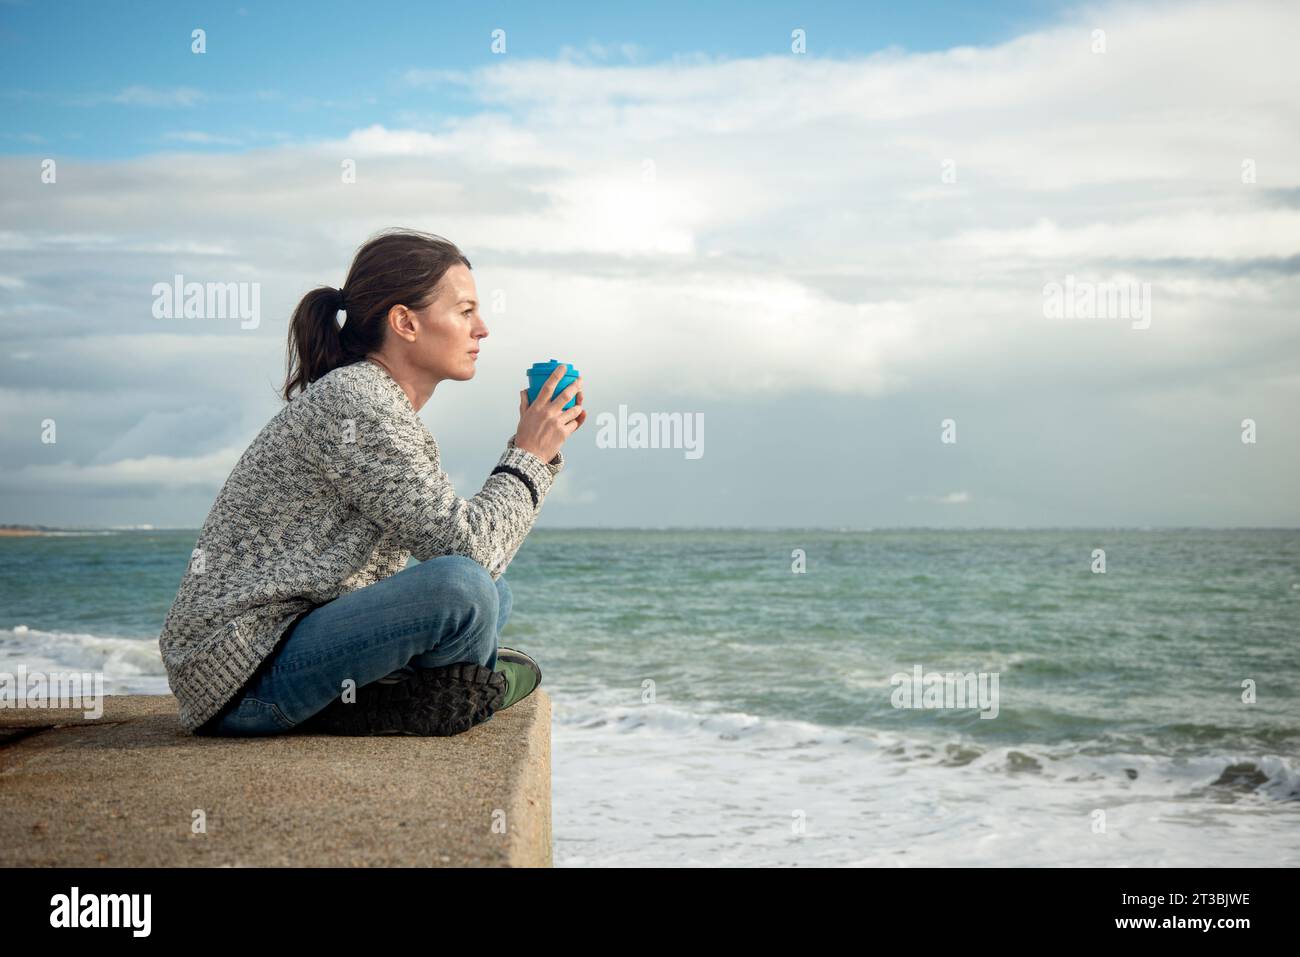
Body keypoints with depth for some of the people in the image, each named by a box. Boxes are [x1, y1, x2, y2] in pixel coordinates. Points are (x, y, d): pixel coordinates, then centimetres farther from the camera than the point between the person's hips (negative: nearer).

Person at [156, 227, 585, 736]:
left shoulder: (382, 403, 14)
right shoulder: (352, 403, -17)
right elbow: (465, 546, -20)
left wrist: (539, 451, 7)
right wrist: (529, 457, -6)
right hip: (243, 678, -11)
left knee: (494, 595, 15)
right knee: (463, 586, -29)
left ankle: (351, 708, -2)